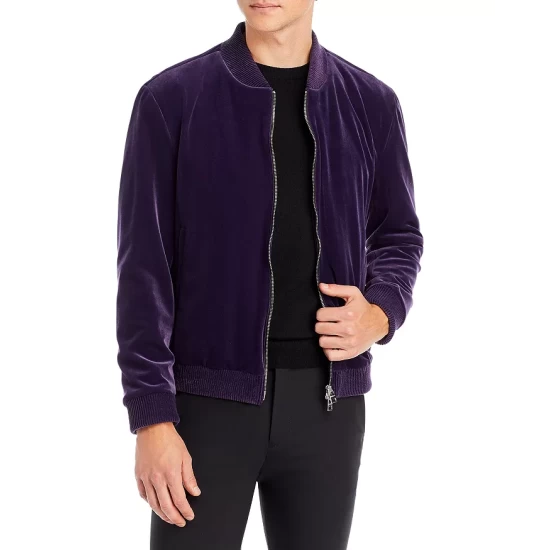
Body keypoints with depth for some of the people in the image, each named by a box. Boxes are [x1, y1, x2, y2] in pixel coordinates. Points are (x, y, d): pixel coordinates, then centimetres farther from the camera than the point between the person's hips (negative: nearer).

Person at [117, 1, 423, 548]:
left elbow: (397, 234, 17)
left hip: (328, 401, 3)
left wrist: (381, 313, -6)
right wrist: (152, 417, -10)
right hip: (211, 398, -2)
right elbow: (144, 264, -5)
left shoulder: (371, 104, 5)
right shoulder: (171, 99, -3)